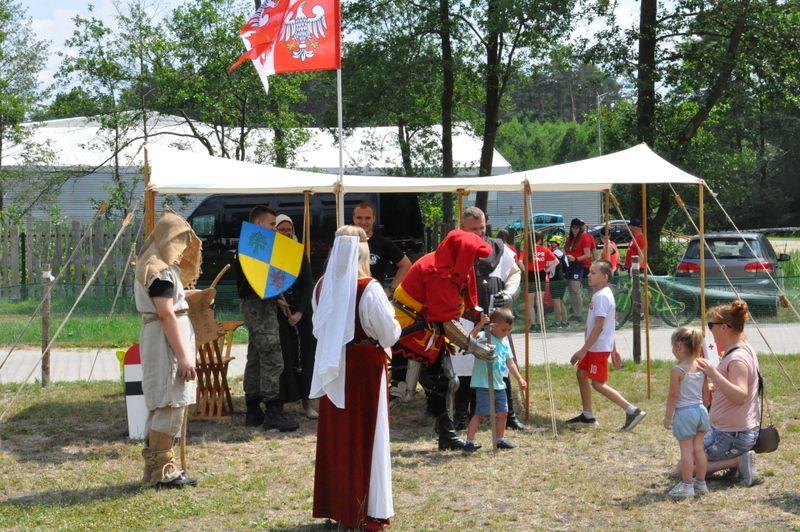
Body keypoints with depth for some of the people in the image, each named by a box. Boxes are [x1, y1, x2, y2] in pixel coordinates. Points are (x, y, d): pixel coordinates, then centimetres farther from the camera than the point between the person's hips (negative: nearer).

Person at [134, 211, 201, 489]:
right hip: (167, 341, -11)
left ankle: (154, 467, 23)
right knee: (169, 406, -8)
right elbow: (167, 314, -20)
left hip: (158, 339, 11)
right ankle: (162, 471, -5)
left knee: (161, 407, 15)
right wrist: (183, 356, -22)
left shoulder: (152, 266, 18)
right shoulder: (161, 271, -15)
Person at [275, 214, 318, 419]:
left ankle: (306, 402, 5)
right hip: (276, 312, -2)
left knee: (305, 354, 0)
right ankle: (280, 402, -2)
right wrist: (276, 300, -18)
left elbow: (308, 285, 4)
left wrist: (299, 312, -8)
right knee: (282, 356, -5)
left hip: (301, 312, 3)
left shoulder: (300, 255, 8)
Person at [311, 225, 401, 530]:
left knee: (335, 436, 13)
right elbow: (390, 333, -11)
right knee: (365, 437, 2)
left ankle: (335, 505, 23)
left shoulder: (322, 287, -1)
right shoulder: (369, 289, -17)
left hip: (333, 372, 5)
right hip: (365, 366, -5)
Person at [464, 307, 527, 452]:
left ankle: (500, 440, 27)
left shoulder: (504, 341, 13)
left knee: (502, 412, 12)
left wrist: (519, 378, 14)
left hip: (499, 384, 8)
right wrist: (480, 325, -43)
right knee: (480, 413, -7)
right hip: (484, 384, -8)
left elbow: (510, 362, 19)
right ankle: (469, 442, -3)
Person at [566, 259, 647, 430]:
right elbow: (609, 323, 18)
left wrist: (583, 350, -23)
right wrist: (613, 348, 23)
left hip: (599, 347, -10)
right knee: (581, 374, 14)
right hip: (594, 347, 10)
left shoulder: (601, 296, -20)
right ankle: (588, 416, 21)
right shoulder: (604, 294, 12)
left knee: (598, 384, -7)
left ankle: (632, 410, -8)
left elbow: (598, 327, -24)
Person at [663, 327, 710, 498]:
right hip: (701, 410, 6)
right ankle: (701, 483, 20)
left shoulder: (677, 370, -15)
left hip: (684, 412, -6)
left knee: (686, 450, 0)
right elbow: (706, 392, 11)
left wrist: (668, 417, -5)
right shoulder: (701, 367, 3)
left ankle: (687, 485, 4)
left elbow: (673, 396, -13)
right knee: (698, 448, 13)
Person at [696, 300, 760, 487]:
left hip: (733, 436, -10)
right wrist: (713, 386, 12)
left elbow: (740, 396, -36)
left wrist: (714, 374, -45)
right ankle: (738, 459, 12)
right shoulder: (746, 349, 8)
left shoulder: (737, 359, -23)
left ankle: (738, 461, -7)